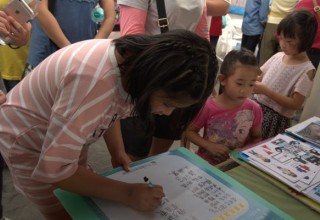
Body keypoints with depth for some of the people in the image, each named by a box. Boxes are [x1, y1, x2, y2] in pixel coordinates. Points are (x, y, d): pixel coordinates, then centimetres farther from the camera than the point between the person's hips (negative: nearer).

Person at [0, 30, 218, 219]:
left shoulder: (134, 60, -16)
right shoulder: (96, 80, -42)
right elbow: (54, 169, -36)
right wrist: (126, 193, -31)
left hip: (69, 134, 7)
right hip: (28, 140, -6)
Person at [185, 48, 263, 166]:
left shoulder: (254, 109, -5)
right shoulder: (207, 107, -13)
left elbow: (257, 137, 10)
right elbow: (190, 131, -2)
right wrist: (209, 146, -16)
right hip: (206, 163, -1)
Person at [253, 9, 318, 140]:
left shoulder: (306, 70, -14)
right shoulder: (278, 56, 0)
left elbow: (295, 104, -17)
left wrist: (266, 91, -24)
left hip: (276, 119, -5)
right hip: (257, 107, 5)